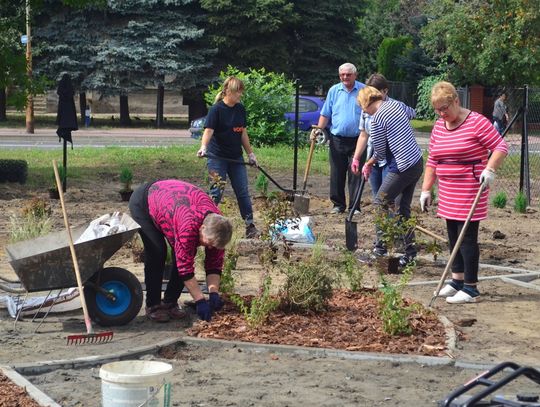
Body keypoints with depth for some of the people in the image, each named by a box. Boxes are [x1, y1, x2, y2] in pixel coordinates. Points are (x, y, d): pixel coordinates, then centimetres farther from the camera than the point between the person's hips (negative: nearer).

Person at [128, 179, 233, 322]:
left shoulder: (217, 224, -22)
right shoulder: (189, 226, -44)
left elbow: (215, 263, -12)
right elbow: (185, 267, -38)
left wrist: (214, 293, -22)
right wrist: (200, 301, -34)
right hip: (142, 202, -6)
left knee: (183, 254, -7)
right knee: (157, 253, -20)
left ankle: (170, 302, 6)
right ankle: (153, 305, -6)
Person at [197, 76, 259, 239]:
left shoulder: (240, 109, 7)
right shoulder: (216, 109, -12)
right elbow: (208, 130, -22)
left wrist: (250, 153, 16)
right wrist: (203, 147, -40)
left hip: (236, 158, 6)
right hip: (218, 158, -6)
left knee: (243, 192, 5)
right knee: (216, 192, -3)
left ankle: (250, 225, 10)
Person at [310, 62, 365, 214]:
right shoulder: (334, 91, 7)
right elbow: (325, 114, 10)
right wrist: (318, 128, -5)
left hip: (357, 140, -2)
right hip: (337, 140, 2)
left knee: (355, 174, -1)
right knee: (337, 174, 6)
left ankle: (354, 207, 5)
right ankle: (338, 204, 17)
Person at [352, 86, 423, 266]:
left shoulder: (377, 118, -14)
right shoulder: (395, 104, 9)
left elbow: (380, 153, -6)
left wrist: (368, 164, 15)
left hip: (402, 168, -8)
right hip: (417, 162, 8)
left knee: (380, 203, 5)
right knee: (404, 209, 14)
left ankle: (380, 248, 7)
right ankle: (410, 251, 16)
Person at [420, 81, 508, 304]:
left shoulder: (477, 122, -12)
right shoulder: (438, 127, 9)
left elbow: (501, 147, -11)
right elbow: (432, 161, 15)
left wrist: (489, 169, -26)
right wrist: (426, 189, 12)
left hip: (470, 192, -7)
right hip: (448, 194, 7)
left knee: (467, 237, -6)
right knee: (453, 236, 12)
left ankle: (471, 288, 0)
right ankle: (457, 280, 23)